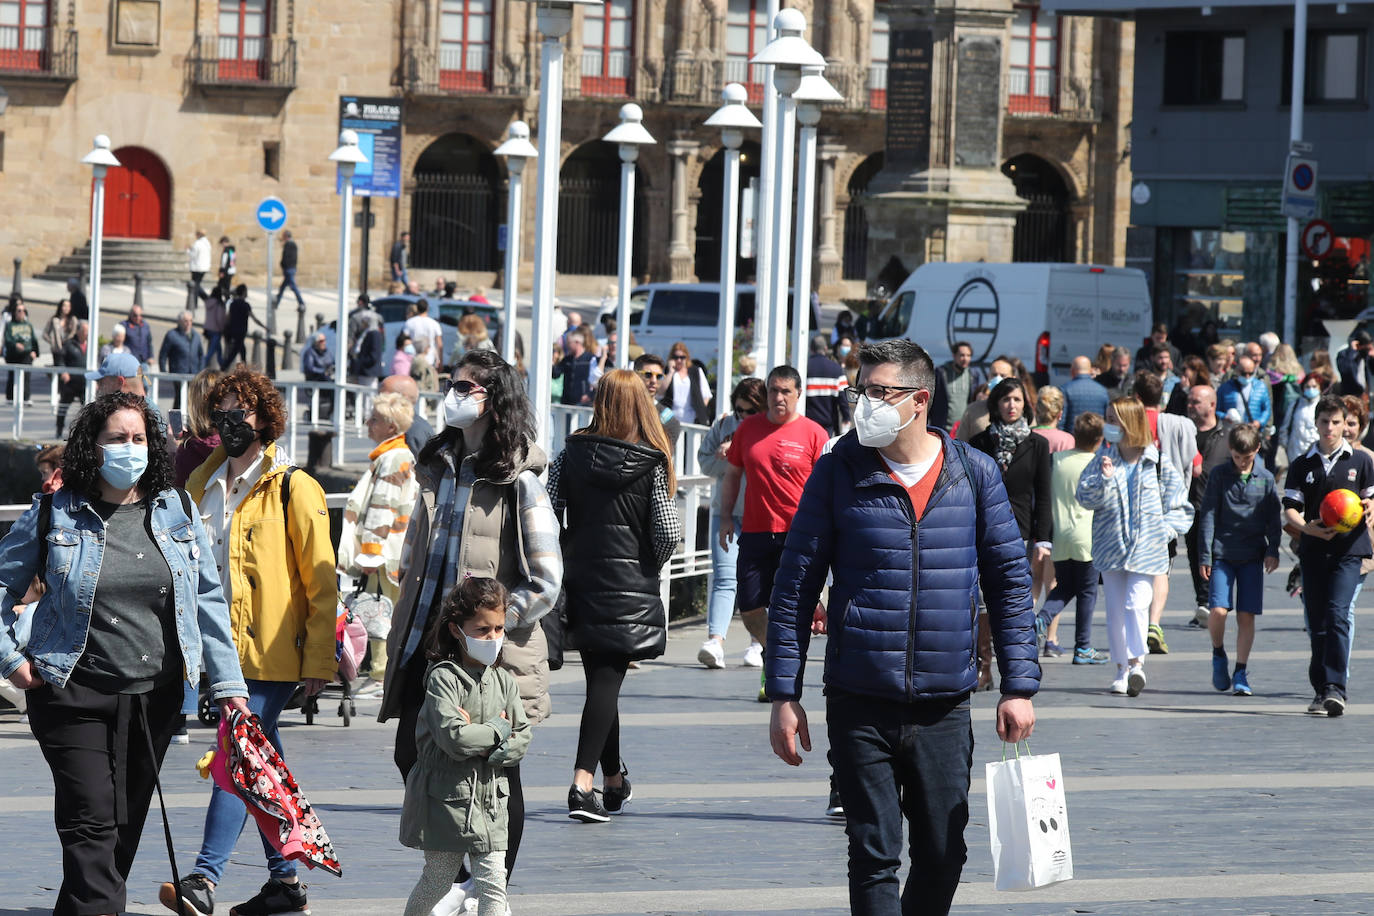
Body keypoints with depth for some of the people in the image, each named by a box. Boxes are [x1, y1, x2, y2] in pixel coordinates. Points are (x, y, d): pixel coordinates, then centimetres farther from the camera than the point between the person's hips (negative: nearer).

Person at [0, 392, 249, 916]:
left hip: (155, 696, 4)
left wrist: (228, 684, 6)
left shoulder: (176, 513, 6)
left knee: (126, 825, 9)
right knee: (91, 823, -13)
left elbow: (208, 600, 9)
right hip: (74, 696, -4)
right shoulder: (55, 514, -2)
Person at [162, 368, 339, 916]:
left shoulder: (293, 489, -6)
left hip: (273, 649, -7)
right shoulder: (204, 486, 14)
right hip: (226, 647, 7)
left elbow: (321, 580, -7)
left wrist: (319, 659, -12)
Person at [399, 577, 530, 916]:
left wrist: (483, 746, -14)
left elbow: (521, 740, 2)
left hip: (491, 798, 4)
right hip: (447, 796, -4)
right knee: (437, 881, 7)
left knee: (493, 882, -2)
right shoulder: (444, 678, -11)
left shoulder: (504, 681, 6)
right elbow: (453, 737, -23)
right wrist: (498, 731, -11)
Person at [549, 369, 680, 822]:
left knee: (601, 677, 16)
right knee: (607, 680, -4)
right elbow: (669, 533, -9)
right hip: (630, 586, -3)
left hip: (581, 581, 3)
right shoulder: (652, 464, -7)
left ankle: (614, 780, 29)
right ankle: (583, 784, -19)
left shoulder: (573, 453, 0)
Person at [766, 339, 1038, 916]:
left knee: (942, 856, 7)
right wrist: (784, 695, -2)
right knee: (874, 856, -3)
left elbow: (1009, 580, 9)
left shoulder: (974, 474, 3)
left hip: (944, 703, 2)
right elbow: (795, 587, 3)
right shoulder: (840, 472, 0)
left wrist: (1019, 686, 2)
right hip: (861, 701, -2)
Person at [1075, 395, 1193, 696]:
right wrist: (1104, 479, -18)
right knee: (1115, 609, 5)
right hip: (1110, 545, 3)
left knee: (1137, 604, -17)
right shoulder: (1102, 461, 6)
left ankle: (1137, 664, -21)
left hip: (1147, 547, -3)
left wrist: (1164, 530, -8)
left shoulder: (1158, 464, -1)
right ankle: (1122, 668, 15)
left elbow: (1180, 508, 5)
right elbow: (1085, 497, -2)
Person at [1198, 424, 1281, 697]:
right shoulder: (1219, 476, 2)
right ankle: (1218, 654, 14)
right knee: (1218, 610, -14)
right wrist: (1205, 556, -2)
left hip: (1253, 555, 1)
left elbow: (1274, 519, 10)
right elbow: (1208, 516, 2)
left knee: (1246, 615, -2)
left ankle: (1241, 674, 8)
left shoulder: (1266, 479, 6)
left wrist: (1272, 551, -1)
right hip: (1222, 553, -1)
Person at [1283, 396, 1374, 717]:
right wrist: (1306, 527, -14)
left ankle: (1336, 688, -21)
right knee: (1316, 622, 5)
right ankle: (1321, 690, 15)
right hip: (1313, 550, 3)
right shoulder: (1302, 465, 9)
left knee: (1337, 615, -17)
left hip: (1348, 549, -3)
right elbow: (1290, 508, 6)